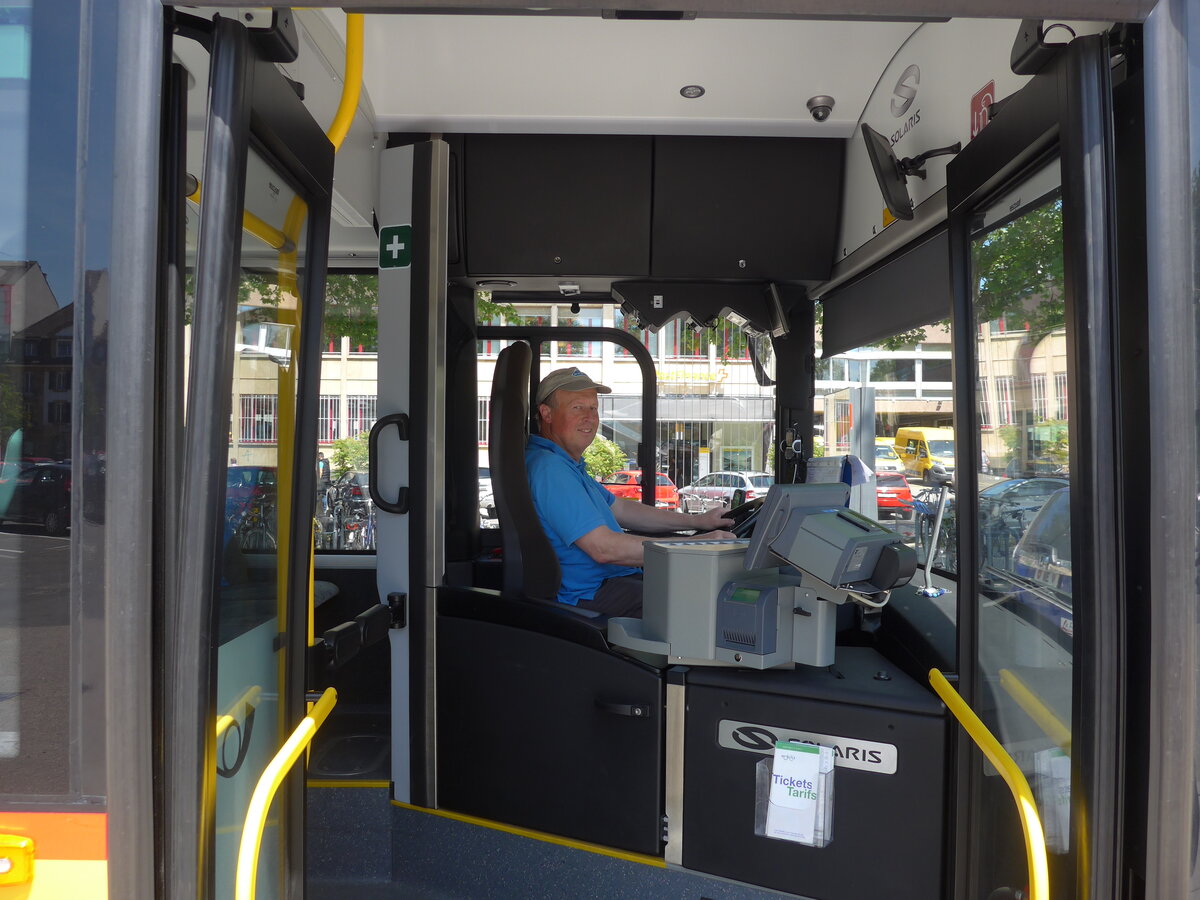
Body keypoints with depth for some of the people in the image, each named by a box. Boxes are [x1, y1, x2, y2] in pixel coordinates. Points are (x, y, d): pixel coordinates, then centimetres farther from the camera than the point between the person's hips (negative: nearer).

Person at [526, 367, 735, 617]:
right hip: (588, 595, -11)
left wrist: (698, 521, 15)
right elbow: (604, 548, -25)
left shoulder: (569, 465, 17)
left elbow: (620, 510, 23)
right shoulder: (549, 469, -20)